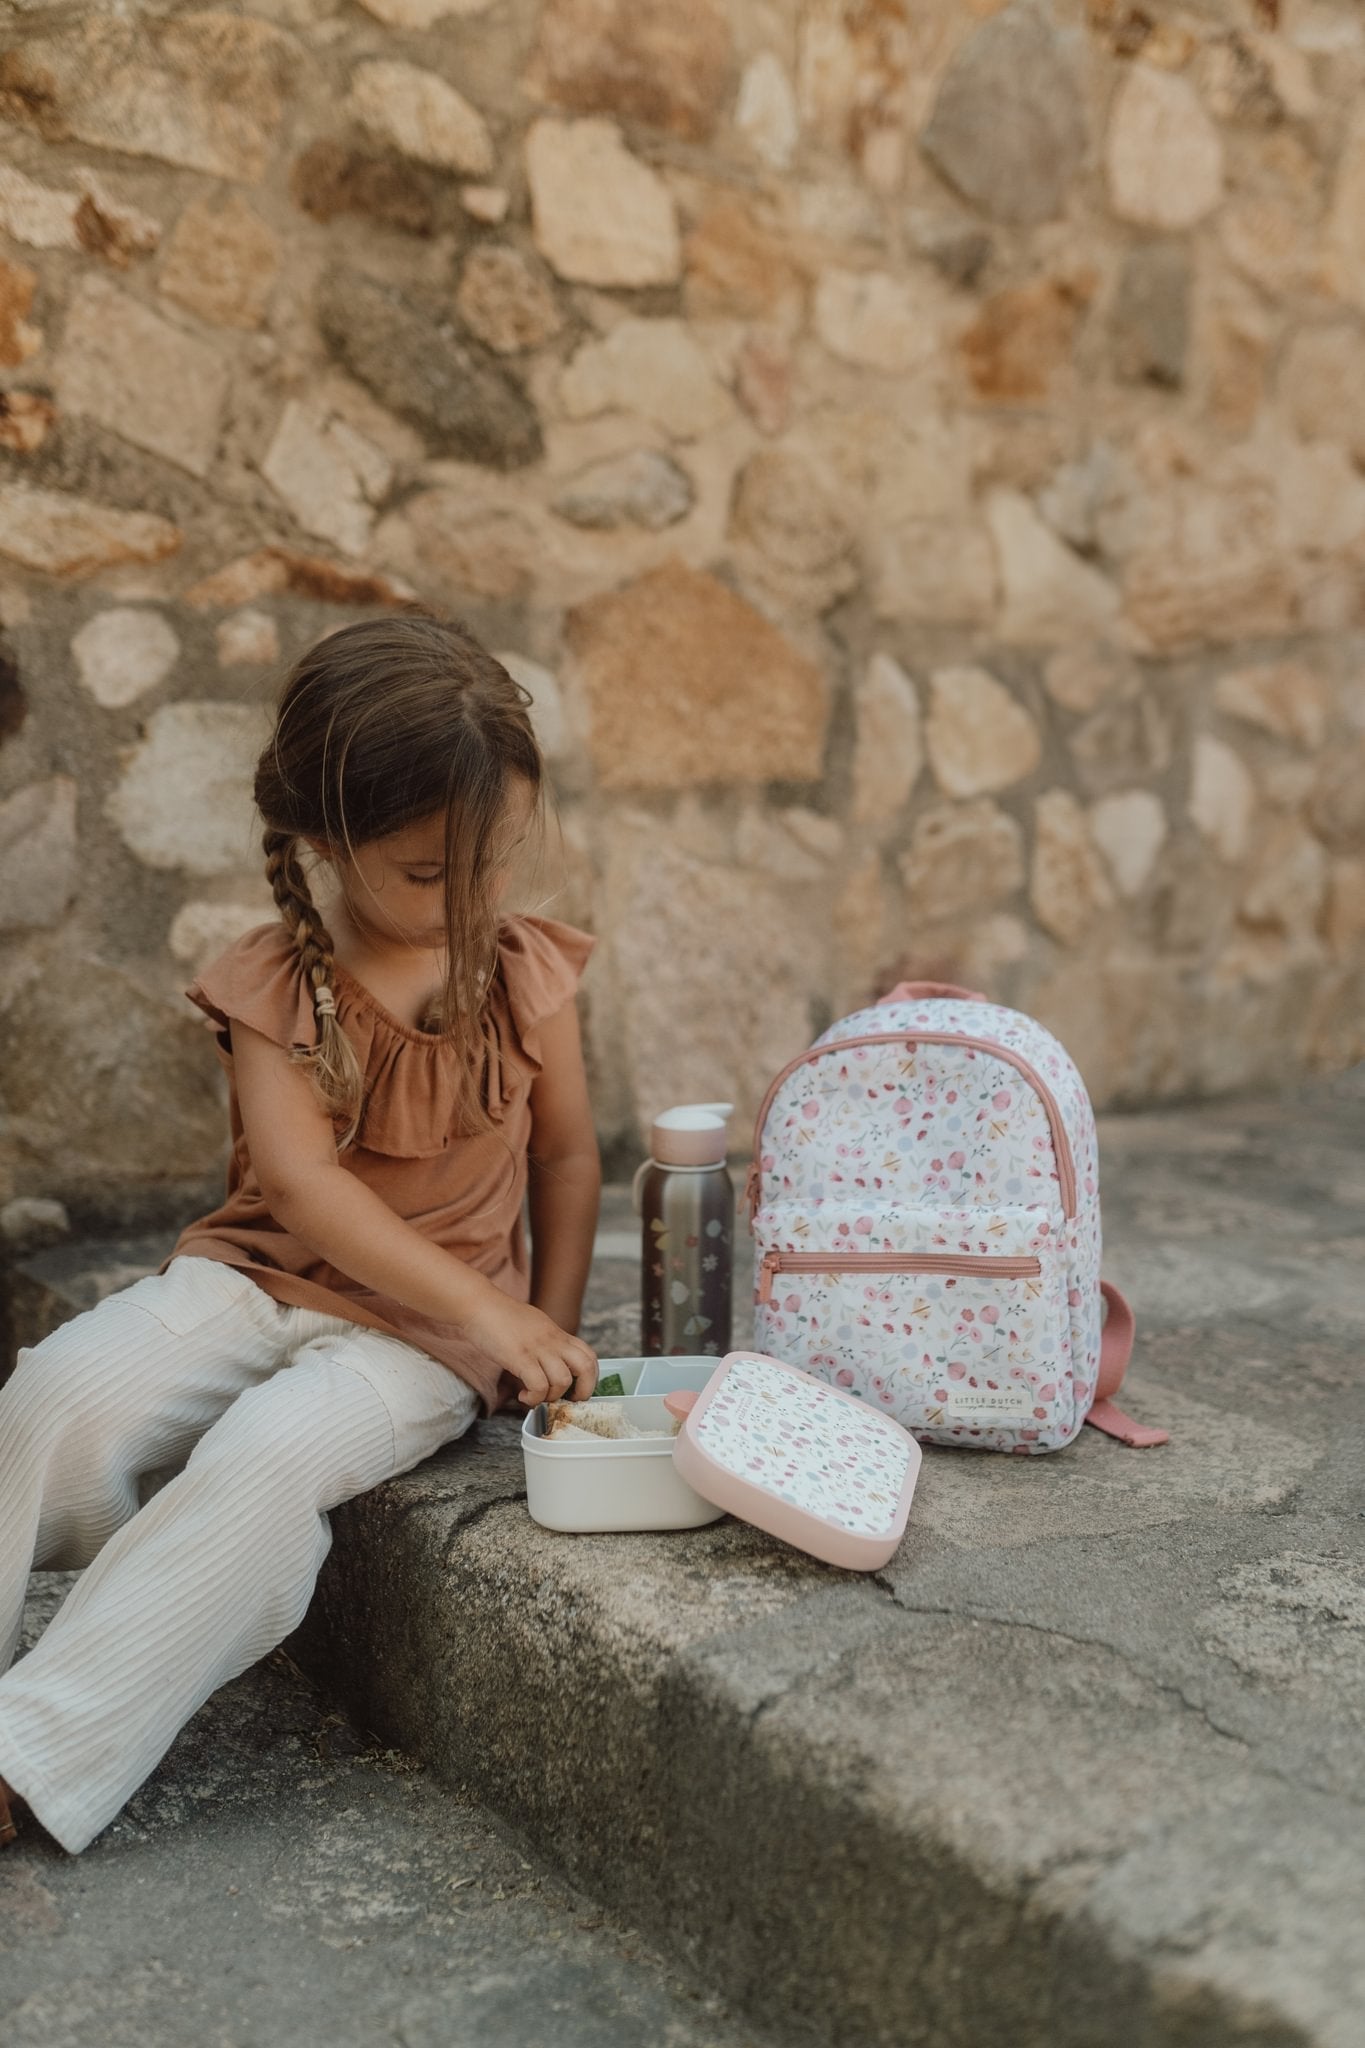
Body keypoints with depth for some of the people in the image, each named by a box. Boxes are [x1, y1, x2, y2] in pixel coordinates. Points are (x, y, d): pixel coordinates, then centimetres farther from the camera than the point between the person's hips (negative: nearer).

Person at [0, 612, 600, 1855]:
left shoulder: (528, 972, 0)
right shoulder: (277, 985, -6)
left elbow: (565, 1156, 9)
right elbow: (303, 1180, -16)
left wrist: (546, 1336, 0)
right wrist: (491, 1313, -25)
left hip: (424, 1329, -1)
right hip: (258, 1279, 2)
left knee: (272, 1457, -31)